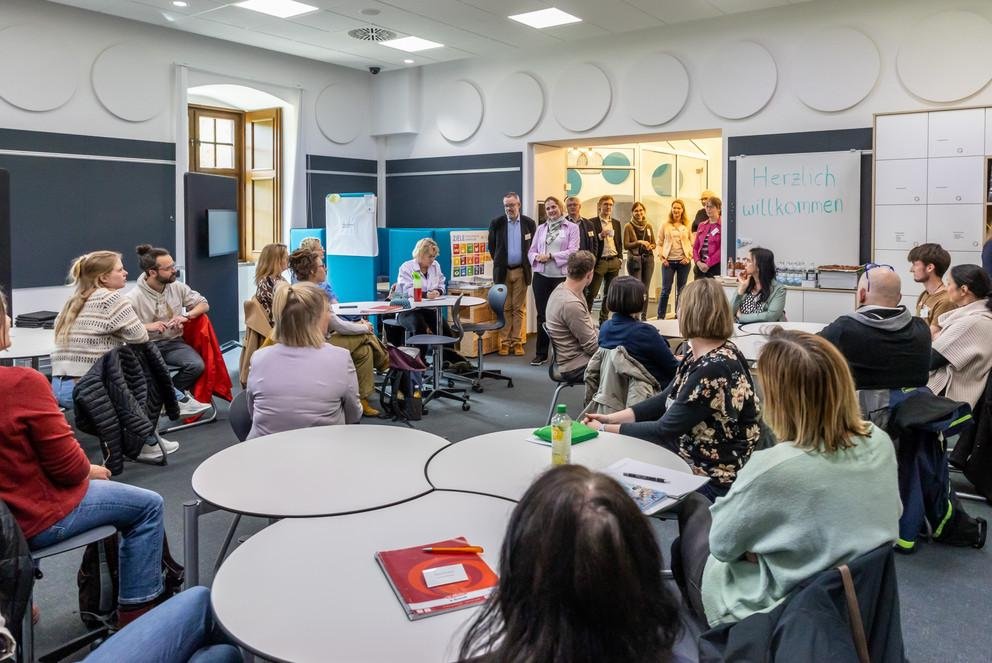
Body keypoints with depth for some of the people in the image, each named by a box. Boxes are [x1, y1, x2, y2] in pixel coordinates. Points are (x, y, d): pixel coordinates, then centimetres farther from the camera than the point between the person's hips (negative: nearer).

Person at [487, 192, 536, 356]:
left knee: (519, 308, 2)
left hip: (521, 271, 0)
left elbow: (533, 246, 11)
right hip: (503, 271, 0)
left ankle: (517, 342, 7)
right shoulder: (496, 223, 1)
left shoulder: (529, 223, 2)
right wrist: (499, 262, 11)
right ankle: (504, 342, 7)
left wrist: (527, 263, 8)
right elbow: (491, 246, 11)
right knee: (505, 308, 2)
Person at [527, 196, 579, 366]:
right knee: (542, 314, 6)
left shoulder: (571, 227, 3)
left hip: (562, 276, -3)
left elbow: (573, 251, -8)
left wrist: (550, 255, -13)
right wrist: (537, 257, -11)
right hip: (541, 275, 3)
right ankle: (541, 353, 14)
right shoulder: (541, 228, 14)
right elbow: (531, 251, 12)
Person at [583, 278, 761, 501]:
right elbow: (665, 400, 9)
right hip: (688, 453, 8)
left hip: (713, 480, -8)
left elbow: (664, 430, -22)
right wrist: (611, 418, 0)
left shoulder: (714, 369, -27)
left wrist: (606, 430, -13)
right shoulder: (697, 355, 2)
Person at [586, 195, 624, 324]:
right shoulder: (592, 222, -3)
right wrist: (600, 236, -20)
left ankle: (603, 320, 17)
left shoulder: (616, 223, 14)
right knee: (591, 293, -7)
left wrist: (620, 258, 10)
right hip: (599, 261, -6)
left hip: (614, 261, 6)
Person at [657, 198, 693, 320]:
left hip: (683, 261, 1)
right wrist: (662, 257, -5)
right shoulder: (665, 225, 4)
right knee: (665, 289, -3)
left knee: (681, 290, 7)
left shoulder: (687, 226, 5)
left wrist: (689, 257, -5)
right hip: (668, 261, -1)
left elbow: (693, 243, 7)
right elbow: (660, 243, 6)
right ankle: (660, 317, 4)